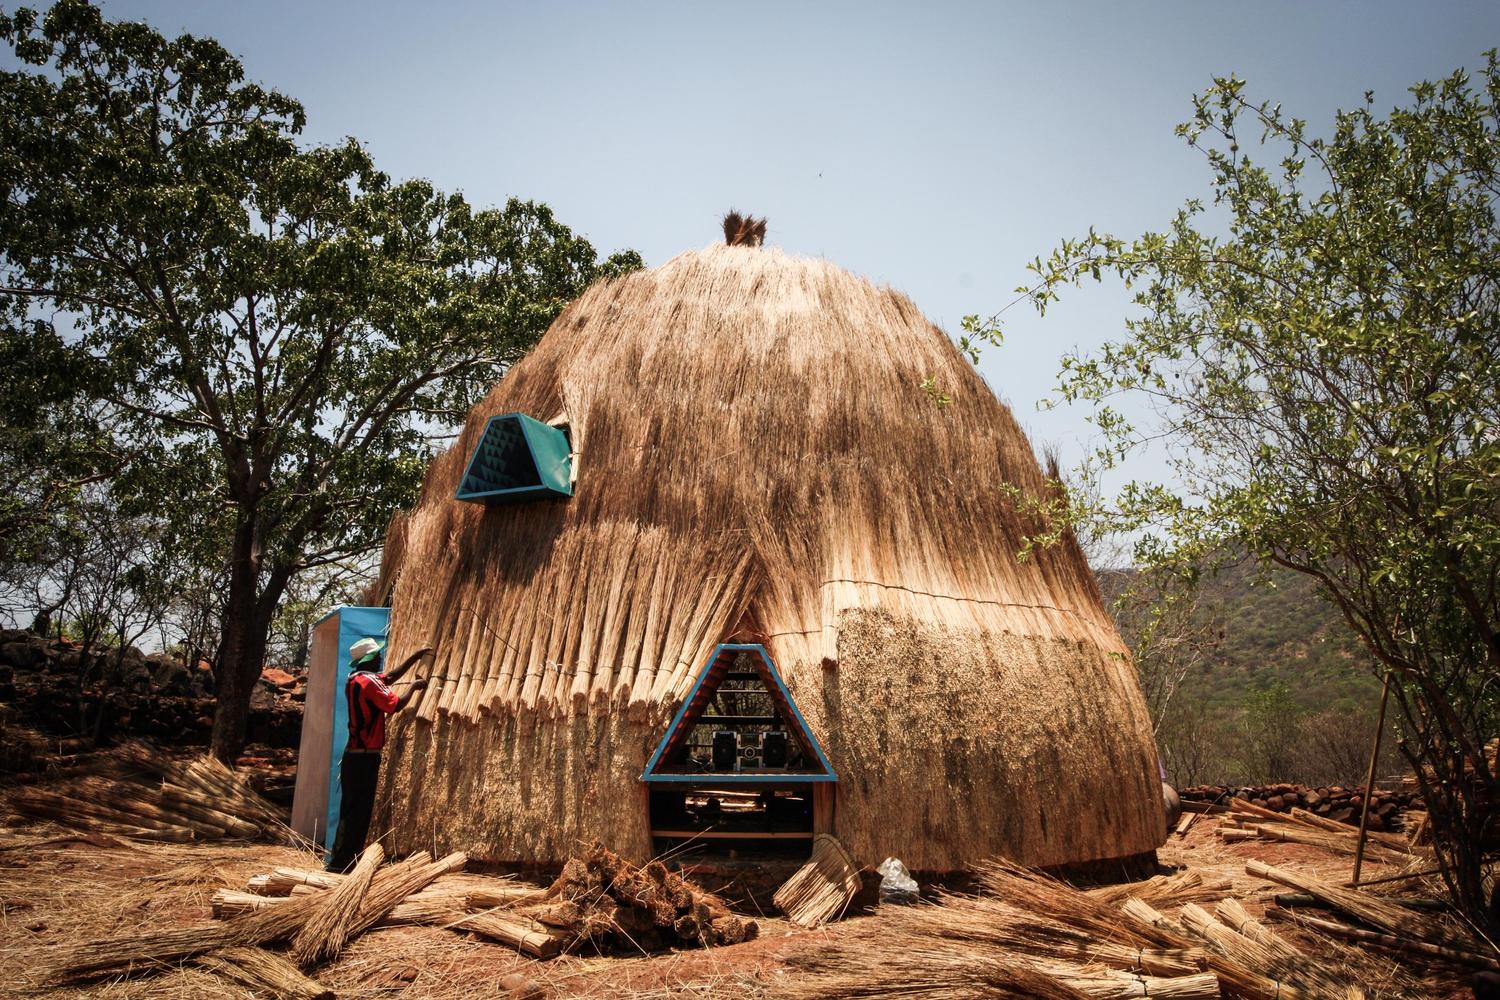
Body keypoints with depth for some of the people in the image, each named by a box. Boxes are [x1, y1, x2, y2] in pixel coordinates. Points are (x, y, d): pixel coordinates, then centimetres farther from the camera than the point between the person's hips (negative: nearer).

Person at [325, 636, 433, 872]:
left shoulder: (355, 679, 13)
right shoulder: (368, 681, -17)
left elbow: (391, 676, 24)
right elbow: (395, 705, -18)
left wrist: (416, 656, 25)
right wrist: (414, 686, -2)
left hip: (355, 754, 10)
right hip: (365, 756, -10)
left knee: (352, 808, 14)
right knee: (358, 810, -5)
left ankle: (339, 859, 19)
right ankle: (342, 861, -3)